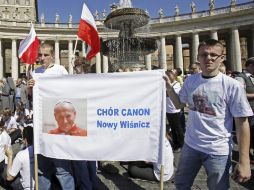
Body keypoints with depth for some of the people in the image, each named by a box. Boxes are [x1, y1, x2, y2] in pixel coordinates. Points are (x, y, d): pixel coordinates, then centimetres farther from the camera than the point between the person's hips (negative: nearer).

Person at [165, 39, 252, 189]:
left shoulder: (232, 86, -15)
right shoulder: (190, 80, -2)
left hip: (218, 151, -4)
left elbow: (242, 123, -12)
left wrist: (244, 161, -13)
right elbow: (179, 104, 12)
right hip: (190, 145, 4)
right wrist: (169, 87, -5)